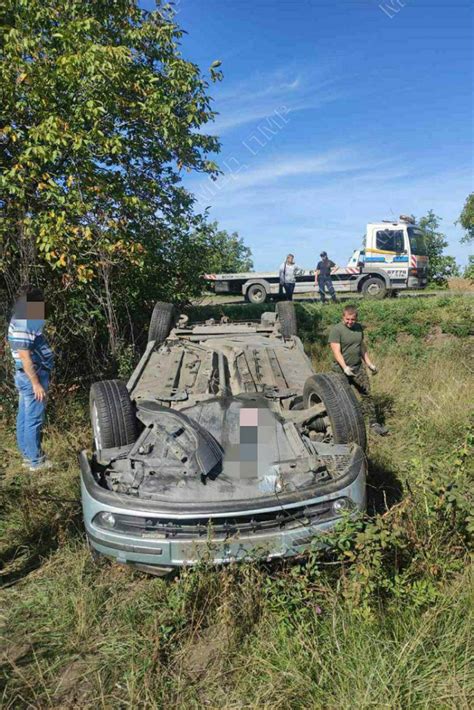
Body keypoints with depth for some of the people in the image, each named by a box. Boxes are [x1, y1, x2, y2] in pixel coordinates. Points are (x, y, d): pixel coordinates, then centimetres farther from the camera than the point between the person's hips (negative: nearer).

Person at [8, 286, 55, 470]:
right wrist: (36, 383, -23)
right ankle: (36, 461, 7)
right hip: (32, 377, -10)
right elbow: (25, 357, -24)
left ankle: (28, 455, 27)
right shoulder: (24, 324, -20)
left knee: (24, 418, 16)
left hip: (27, 376, 10)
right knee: (34, 420, -2)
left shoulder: (21, 320, 13)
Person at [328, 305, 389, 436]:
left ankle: (373, 423, 8)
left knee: (367, 395, 2)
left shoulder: (359, 328, 9)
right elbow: (336, 352, -20)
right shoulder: (336, 330, -12)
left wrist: (369, 364, 17)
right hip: (342, 370, -5)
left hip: (359, 367, 5)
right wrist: (345, 367, -32)